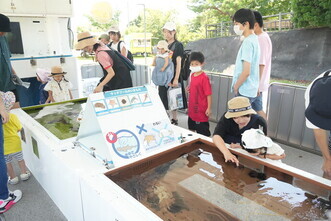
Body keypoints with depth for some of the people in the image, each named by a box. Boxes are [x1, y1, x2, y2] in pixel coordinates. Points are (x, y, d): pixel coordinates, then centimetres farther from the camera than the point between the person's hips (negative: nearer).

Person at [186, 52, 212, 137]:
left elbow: (208, 94, -17)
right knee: (191, 129, 24)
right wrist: (189, 88, 0)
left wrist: (209, 108, -17)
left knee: (203, 133, 4)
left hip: (201, 110, -8)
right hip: (192, 110, 8)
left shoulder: (204, 77, -19)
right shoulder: (192, 75, 5)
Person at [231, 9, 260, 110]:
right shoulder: (254, 39, 11)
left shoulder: (248, 42, -17)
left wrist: (235, 87, -9)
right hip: (251, 90, 9)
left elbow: (246, 71, -23)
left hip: (244, 91, -9)